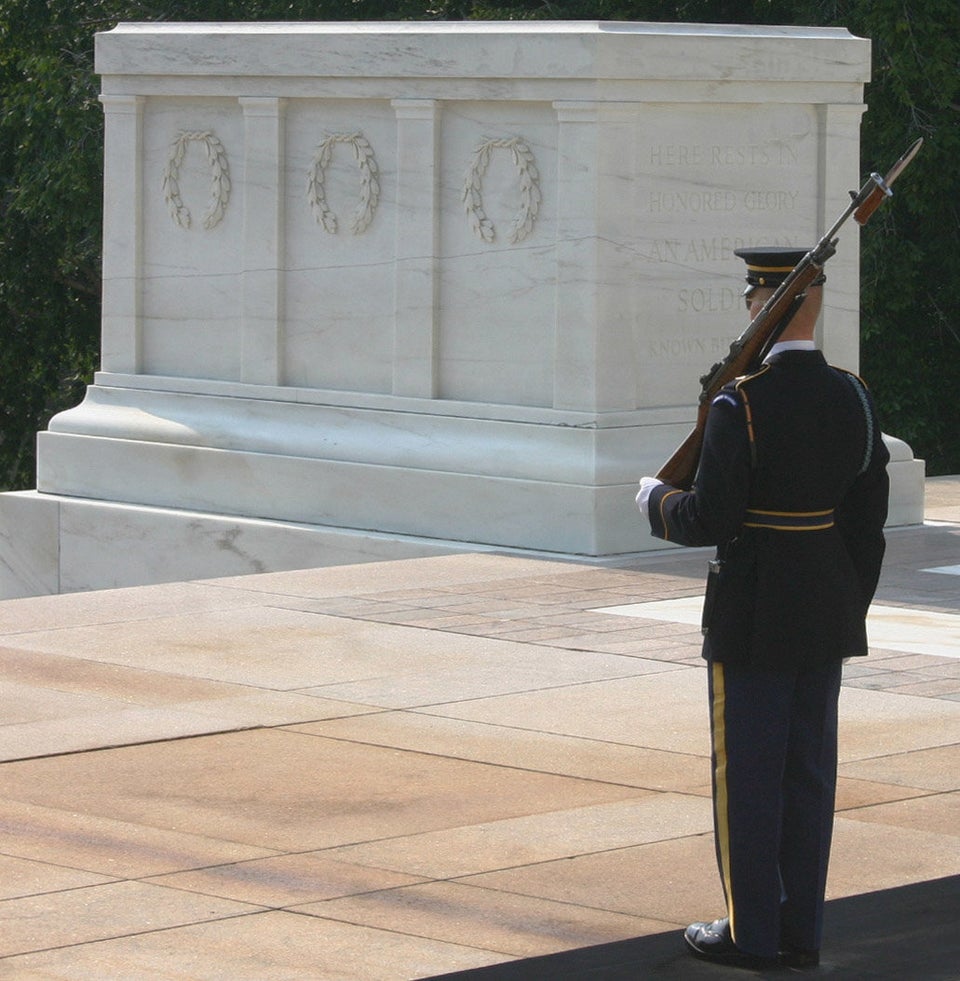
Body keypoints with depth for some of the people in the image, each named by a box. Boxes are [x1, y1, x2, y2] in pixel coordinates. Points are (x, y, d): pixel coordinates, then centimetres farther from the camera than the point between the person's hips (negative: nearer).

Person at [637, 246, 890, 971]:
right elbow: (868, 520, 7)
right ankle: (801, 930, 17)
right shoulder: (853, 398, 2)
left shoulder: (740, 405, -18)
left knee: (747, 772, 3)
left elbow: (709, 521, -19)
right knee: (809, 769, 11)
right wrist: (853, 607, 17)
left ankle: (752, 932, 9)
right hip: (828, 613, 6)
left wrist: (656, 500, 2)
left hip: (753, 621, -6)